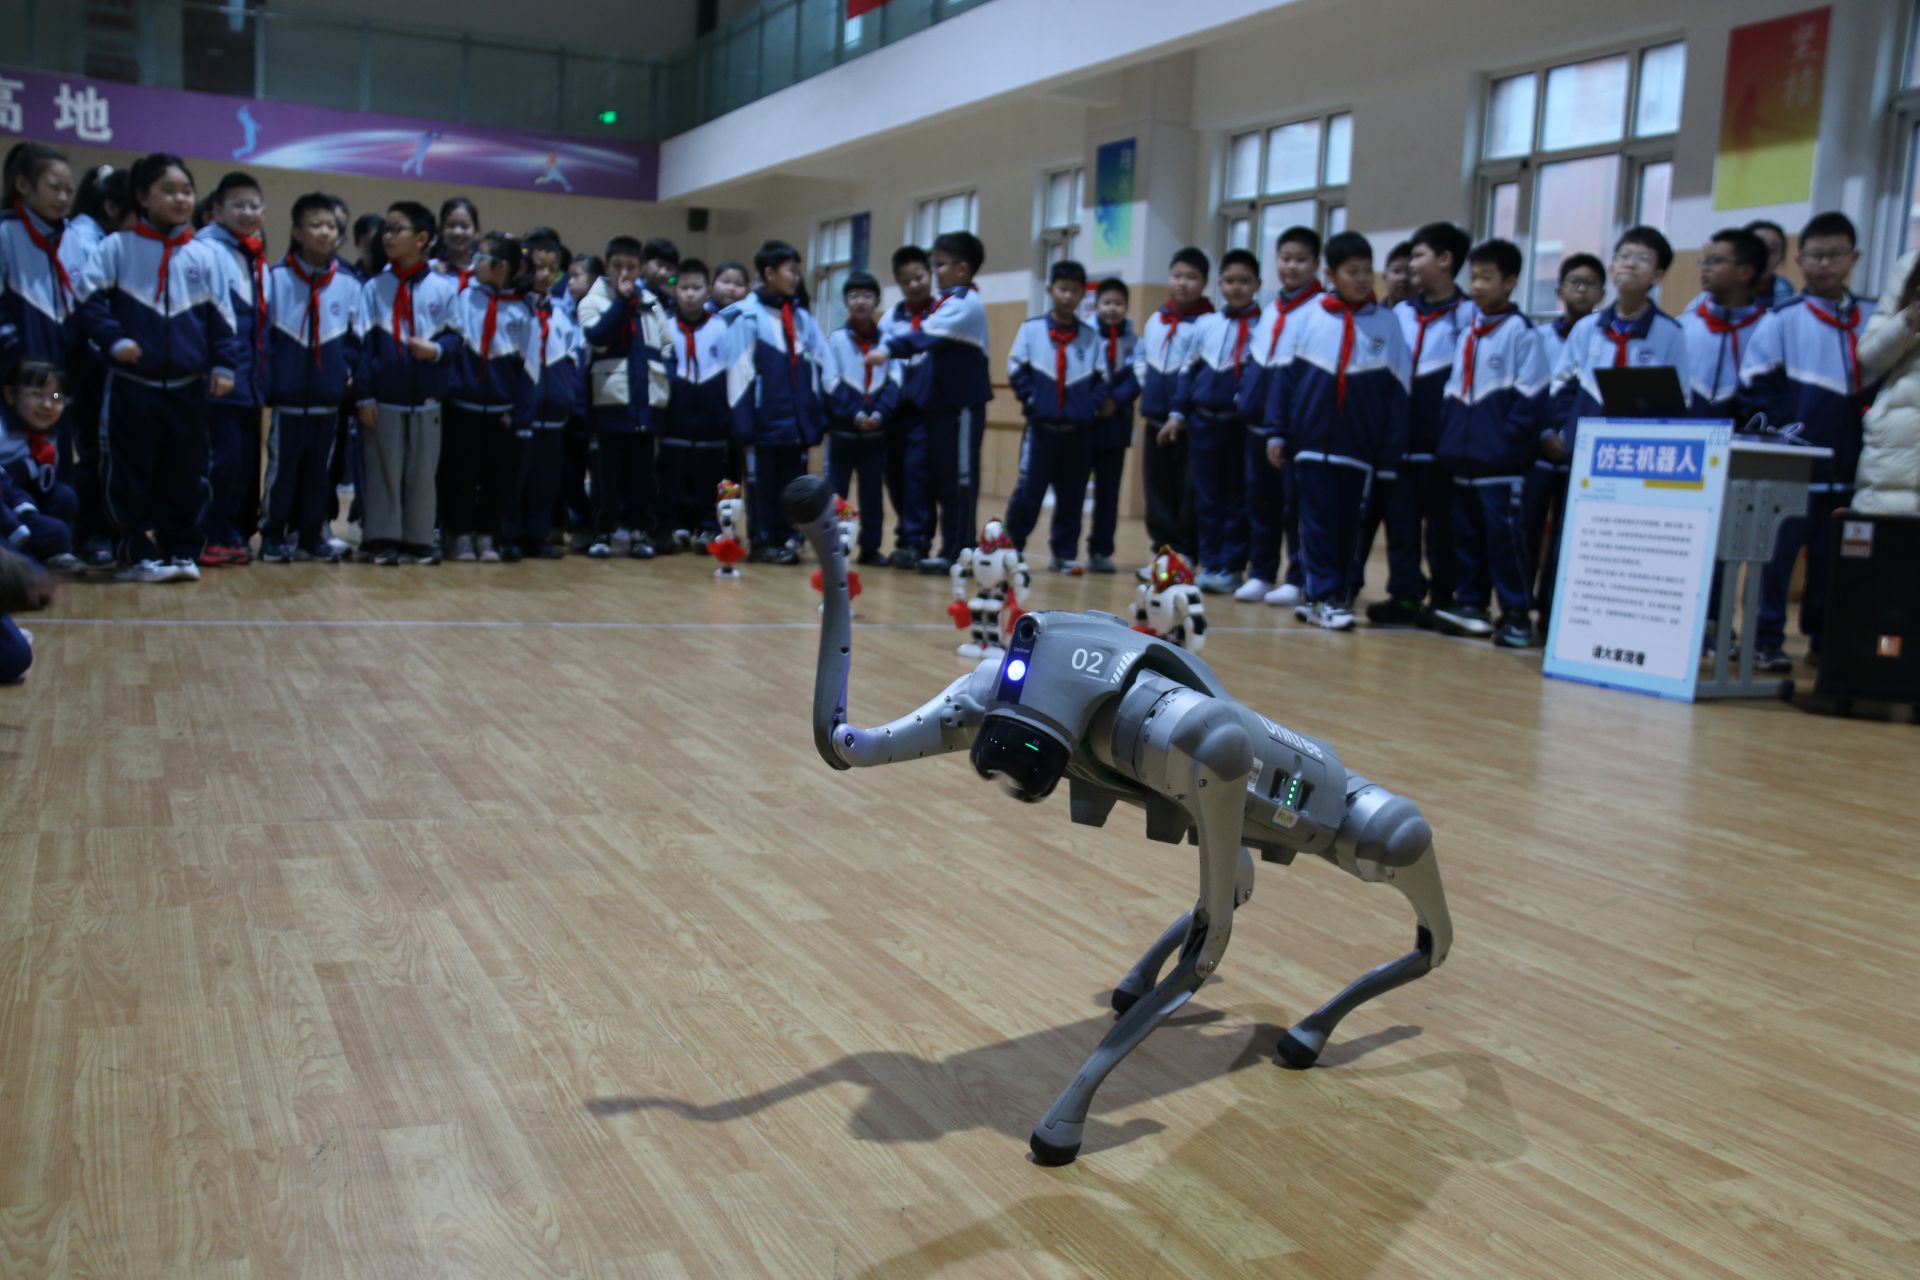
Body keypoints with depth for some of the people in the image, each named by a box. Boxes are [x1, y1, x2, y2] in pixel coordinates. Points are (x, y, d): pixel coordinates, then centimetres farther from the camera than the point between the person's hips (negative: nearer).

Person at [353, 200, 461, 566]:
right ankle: (382, 539, 9)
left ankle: (418, 540, 14)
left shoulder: (444, 287, 0)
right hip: (383, 398, 0)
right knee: (383, 470, 3)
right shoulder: (374, 287, 3)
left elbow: (454, 336, 3)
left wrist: (436, 350, -21)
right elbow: (363, 344, 0)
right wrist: (364, 395, -5)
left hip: (426, 398, 0)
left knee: (422, 472, 6)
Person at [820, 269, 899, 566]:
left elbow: (894, 382, -2)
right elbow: (832, 383, -7)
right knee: (835, 491, 1)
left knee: (873, 492, 7)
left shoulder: (887, 340, 6)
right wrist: (855, 414, -19)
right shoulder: (835, 339, 1)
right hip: (842, 428, -2)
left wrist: (879, 413, -17)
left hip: (877, 429, 2)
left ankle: (870, 548, 14)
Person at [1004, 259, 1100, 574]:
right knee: (1029, 489, -5)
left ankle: (1065, 554, 16)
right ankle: (1011, 545, 10)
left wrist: (1091, 404, -6)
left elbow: (1101, 379, 8)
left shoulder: (1090, 336, 6)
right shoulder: (1031, 329, 1)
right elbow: (1016, 369, 0)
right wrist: (1031, 400, -8)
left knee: (1072, 495, 7)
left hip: (1078, 430, 2)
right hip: (1041, 426, -2)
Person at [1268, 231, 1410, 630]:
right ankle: (1324, 596, 3)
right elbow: (1285, 377, 4)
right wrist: (1279, 433, 1)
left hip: (1360, 445, 1)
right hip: (1313, 439, -1)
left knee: (1348, 522, 6)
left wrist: (1393, 449, -1)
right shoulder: (1307, 317, 0)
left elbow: (1398, 390, 3)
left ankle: (1330, 596, 15)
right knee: (1319, 519, -1)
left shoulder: (1387, 322, 3)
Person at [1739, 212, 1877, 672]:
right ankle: (1766, 641, 5)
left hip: (1848, 466, 4)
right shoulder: (1782, 319, -2)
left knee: (1834, 557, 12)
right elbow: (1755, 387, -4)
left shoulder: (1873, 317, 9)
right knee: (1777, 553, -3)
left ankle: (1826, 639, 23)